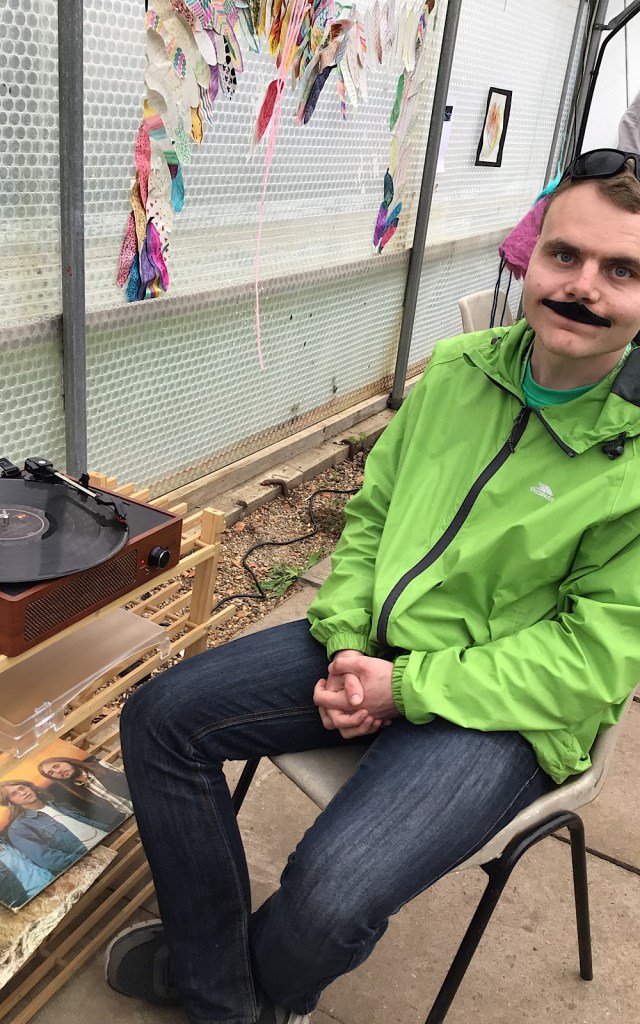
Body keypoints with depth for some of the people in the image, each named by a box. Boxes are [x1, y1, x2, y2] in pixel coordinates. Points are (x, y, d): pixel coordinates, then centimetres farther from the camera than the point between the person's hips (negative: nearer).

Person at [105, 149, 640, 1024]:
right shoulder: (458, 370, 0)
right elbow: (370, 513, 8)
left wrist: (407, 688, -19)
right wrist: (346, 642, -7)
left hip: (504, 706, -5)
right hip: (373, 650, 6)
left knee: (330, 895, -25)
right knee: (161, 717, -2)